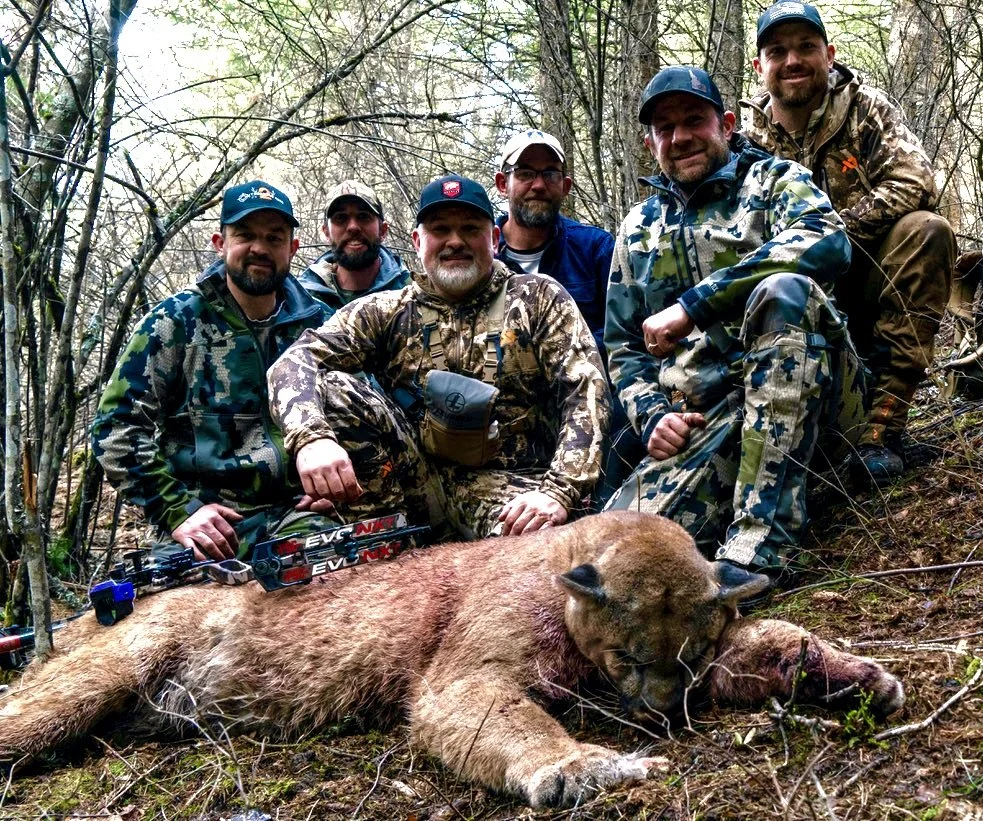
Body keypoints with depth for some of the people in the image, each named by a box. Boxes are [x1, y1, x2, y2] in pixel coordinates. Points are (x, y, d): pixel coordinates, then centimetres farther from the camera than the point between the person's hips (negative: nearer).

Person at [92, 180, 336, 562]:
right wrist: (177, 510, -9)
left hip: (296, 515, 3)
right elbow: (116, 428, 0)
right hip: (204, 524, -2)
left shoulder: (315, 324, 13)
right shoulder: (175, 321, 4)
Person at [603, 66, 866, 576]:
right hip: (697, 421, 1)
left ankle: (757, 545, -35)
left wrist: (692, 305, -18)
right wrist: (652, 415, 0)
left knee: (781, 290, -36)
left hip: (807, 397, -1)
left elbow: (827, 242, -14)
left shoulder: (774, 180, 10)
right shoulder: (638, 231, 22)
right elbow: (623, 345, 22)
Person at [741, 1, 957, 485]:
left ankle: (884, 418, -31)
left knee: (927, 232, -29)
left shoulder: (866, 108, 1)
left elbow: (914, 183, -15)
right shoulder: (745, 139, 2)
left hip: (868, 279, 0)